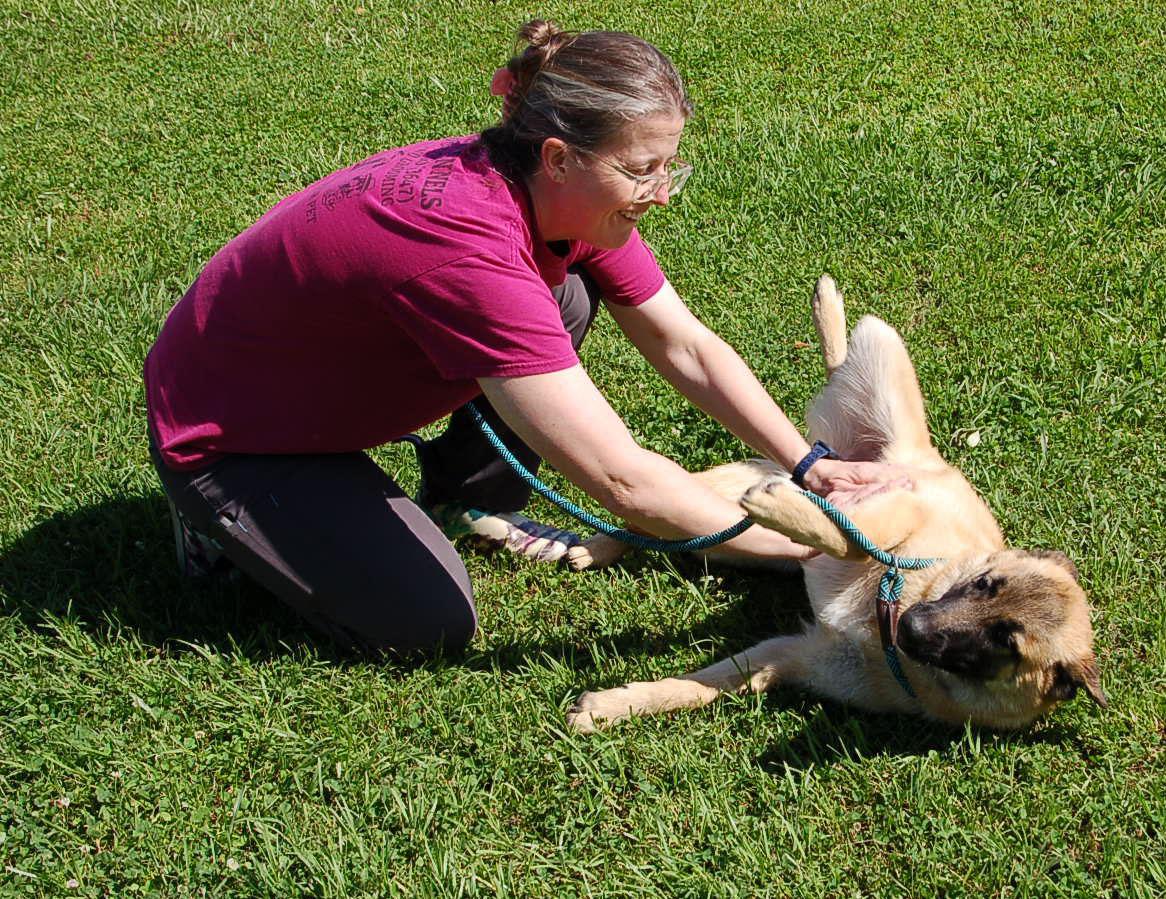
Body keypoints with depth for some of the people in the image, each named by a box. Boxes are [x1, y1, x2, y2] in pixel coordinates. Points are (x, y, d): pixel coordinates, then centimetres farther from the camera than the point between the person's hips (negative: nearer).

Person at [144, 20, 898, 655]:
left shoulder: (564, 198, -12)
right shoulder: (468, 246, -38)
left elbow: (689, 349, -2)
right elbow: (622, 480, -37)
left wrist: (809, 465, -11)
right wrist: (802, 542, -27)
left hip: (332, 385, 8)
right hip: (225, 433, -8)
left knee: (565, 300, -7)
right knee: (432, 625, -17)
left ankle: (469, 502, 12)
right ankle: (228, 521, 5)